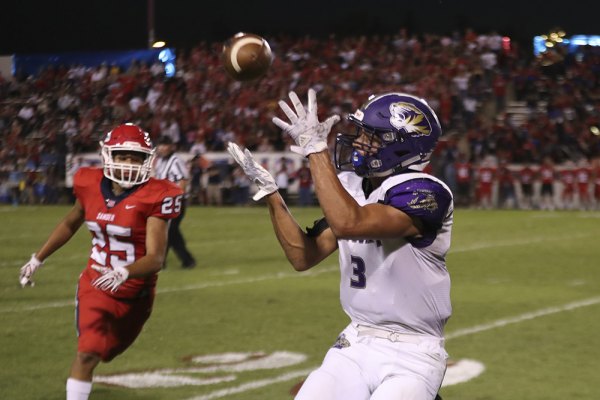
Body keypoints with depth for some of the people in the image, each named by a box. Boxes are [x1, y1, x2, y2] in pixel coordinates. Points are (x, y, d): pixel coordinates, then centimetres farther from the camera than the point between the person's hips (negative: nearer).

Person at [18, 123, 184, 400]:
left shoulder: (154, 197, -19)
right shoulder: (91, 184, -7)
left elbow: (156, 258, -25)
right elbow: (70, 224, 14)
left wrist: (124, 273, -43)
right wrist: (37, 259, 19)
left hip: (135, 292, -1)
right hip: (95, 284, 1)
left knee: (101, 353, 15)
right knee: (87, 354, -16)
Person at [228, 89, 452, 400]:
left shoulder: (426, 193, -17)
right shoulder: (352, 187, 6)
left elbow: (348, 223, -32)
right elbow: (303, 257, 9)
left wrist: (316, 150, -27)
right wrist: (269, 192, 2)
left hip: (410, 355, -6)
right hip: (354, 347, 6)